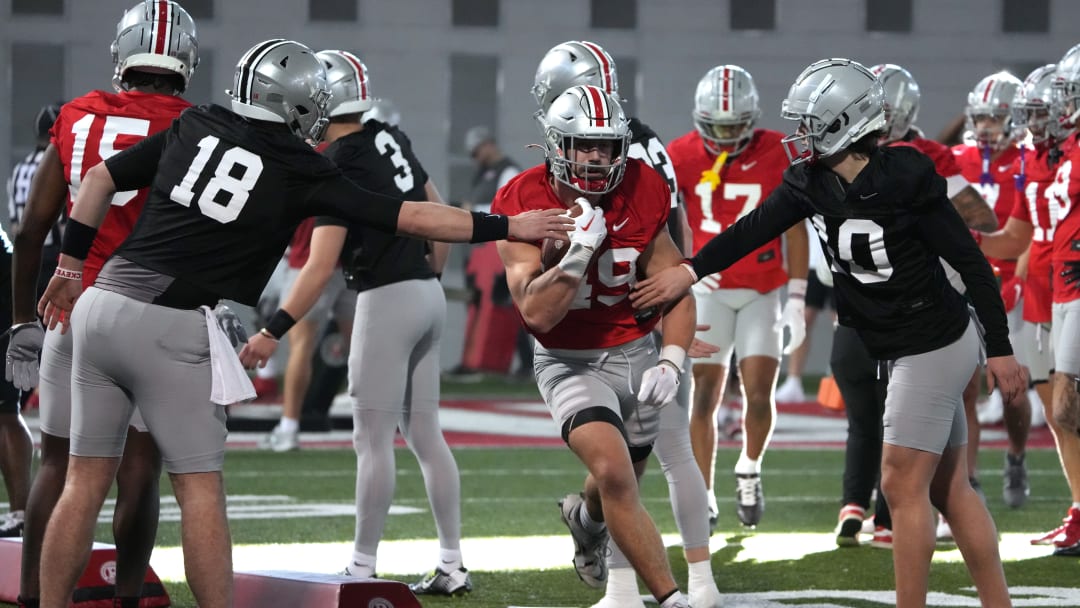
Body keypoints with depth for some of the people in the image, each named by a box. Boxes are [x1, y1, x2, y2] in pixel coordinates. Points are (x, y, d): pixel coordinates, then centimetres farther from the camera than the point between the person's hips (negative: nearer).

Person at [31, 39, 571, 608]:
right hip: (171, 328, -5)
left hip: (103, 304, 5)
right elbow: (412, 217, 2)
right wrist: (511, 228, 10)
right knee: (199, 489, 4)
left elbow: (100, 178, 14)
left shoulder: (193, 128, 11)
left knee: (85, 481, 9)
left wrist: (70, 268, 24)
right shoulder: (302, 174, -1)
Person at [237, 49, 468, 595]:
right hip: (427, 294, 8)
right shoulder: (389, 139, 9)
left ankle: (362, 569, 3)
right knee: (425, 433, 12)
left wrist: (274, 332, -19)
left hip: (386, 299, -8)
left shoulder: (338, 165, -15)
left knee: (373, 439, -2)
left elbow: (321, 267, -20)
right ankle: (452, 566, 13)